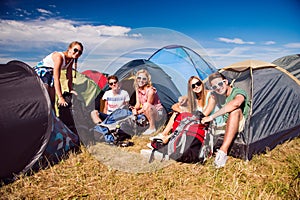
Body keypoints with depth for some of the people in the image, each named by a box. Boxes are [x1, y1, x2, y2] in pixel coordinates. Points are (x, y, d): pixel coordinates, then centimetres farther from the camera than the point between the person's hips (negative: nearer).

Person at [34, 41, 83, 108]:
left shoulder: (71, 60, -6)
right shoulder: (59, 57, -30)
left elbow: (69, 77, 5)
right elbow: (56, 78, -34)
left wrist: (71, 89, 5)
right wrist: (60, 97, -35)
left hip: (50, 75, 8)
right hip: (40, 72, -8)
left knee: (52, 102, 6)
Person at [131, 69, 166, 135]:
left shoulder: (150, 90, -24)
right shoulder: (138, 90, -1)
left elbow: (148, 105, -21)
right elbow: (138, 103, -1)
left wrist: (139, 112, -20)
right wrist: (135, 109, -21)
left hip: (159, 113, -8)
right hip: (150, 113, 9)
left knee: (146, 105, -35)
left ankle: (152, 128, -21)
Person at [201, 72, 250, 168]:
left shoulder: (238, 92, -11)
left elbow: (236, 103, -37)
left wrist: (212, 117, -36)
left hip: (241, 126, -7)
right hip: (227, 127, 7)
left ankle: (223, 151, -44)